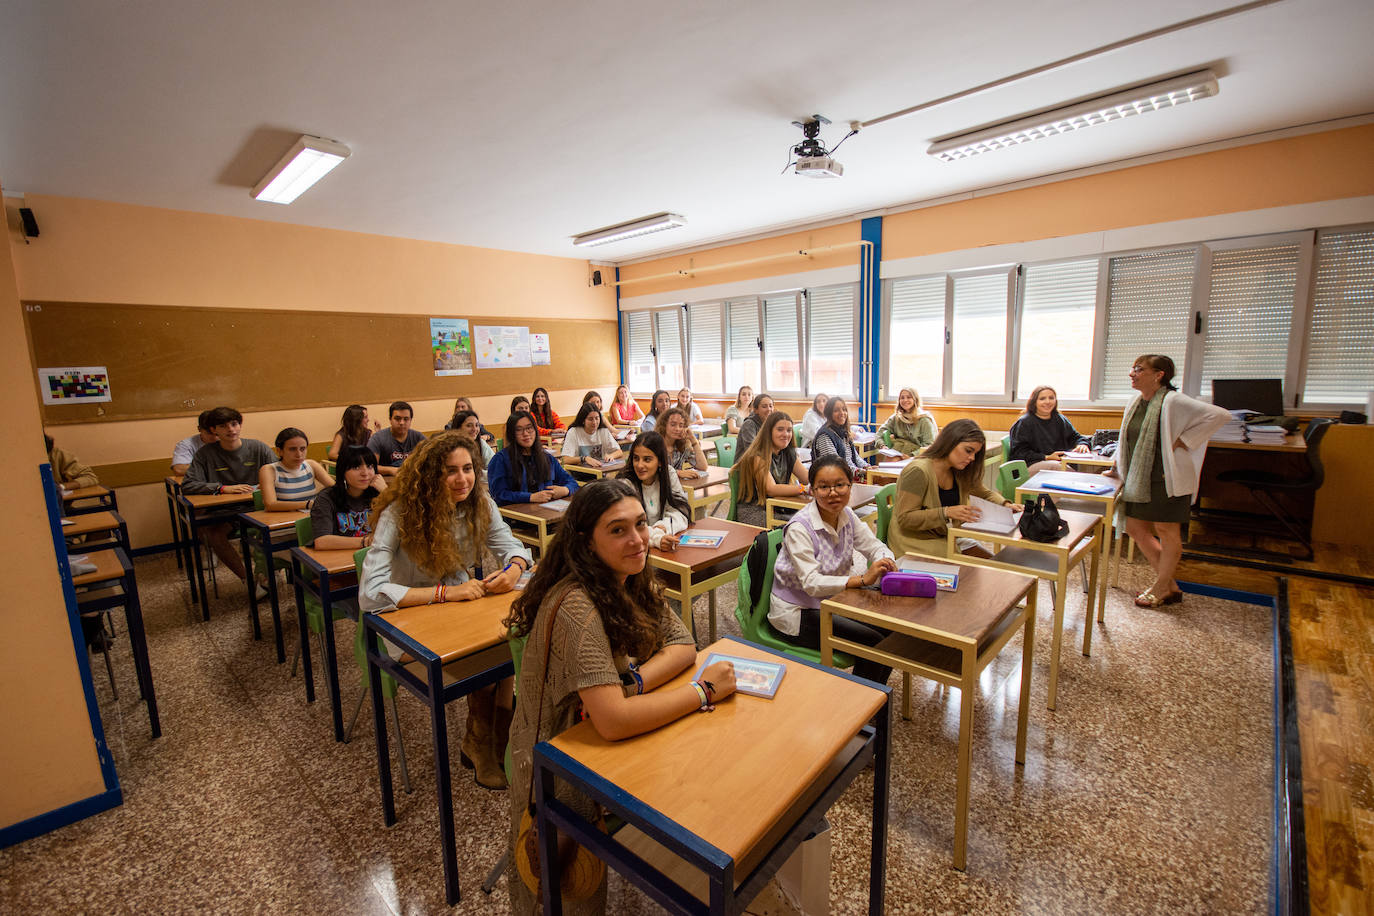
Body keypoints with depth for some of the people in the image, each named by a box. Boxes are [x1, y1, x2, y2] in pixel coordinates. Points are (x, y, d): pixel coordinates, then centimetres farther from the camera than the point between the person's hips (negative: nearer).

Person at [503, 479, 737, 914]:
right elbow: (613, 721, -35)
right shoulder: (577, 606, -31)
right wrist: (704, 690, -26)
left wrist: (631, 684, -24)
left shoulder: (634, 581, -6)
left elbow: (683, 646, -6)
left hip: (611, 744, 6)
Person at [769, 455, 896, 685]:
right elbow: (811, 583, -31)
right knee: (873, 644, -15)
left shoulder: (847, 515, -4)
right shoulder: (799, 528, -25)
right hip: (797, 614, -7)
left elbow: (875, 546, 5)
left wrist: (885, 563, -20)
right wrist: (862, 580, -43)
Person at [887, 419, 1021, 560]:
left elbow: (986, 494, 22)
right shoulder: (918, 472, -22)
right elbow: (904, 518, -24)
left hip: (945, 537, 8)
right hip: (916, 542, -8)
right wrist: (946, 512, -32)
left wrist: (1005, 505, 0)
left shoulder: (959, 473, 3)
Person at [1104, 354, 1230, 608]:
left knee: (1167, 532, 5)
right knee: (1135, 529, 10)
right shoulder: (1135, 404, 9)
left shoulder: (1173, 402, -14)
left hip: (1168, 479, -8)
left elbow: (1220, 415, -20)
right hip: (1140, 479, 8)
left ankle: (1161, 589, 20)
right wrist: (1117, 468, 20)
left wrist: (1182, 441, -18)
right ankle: (1170, 584, 25)